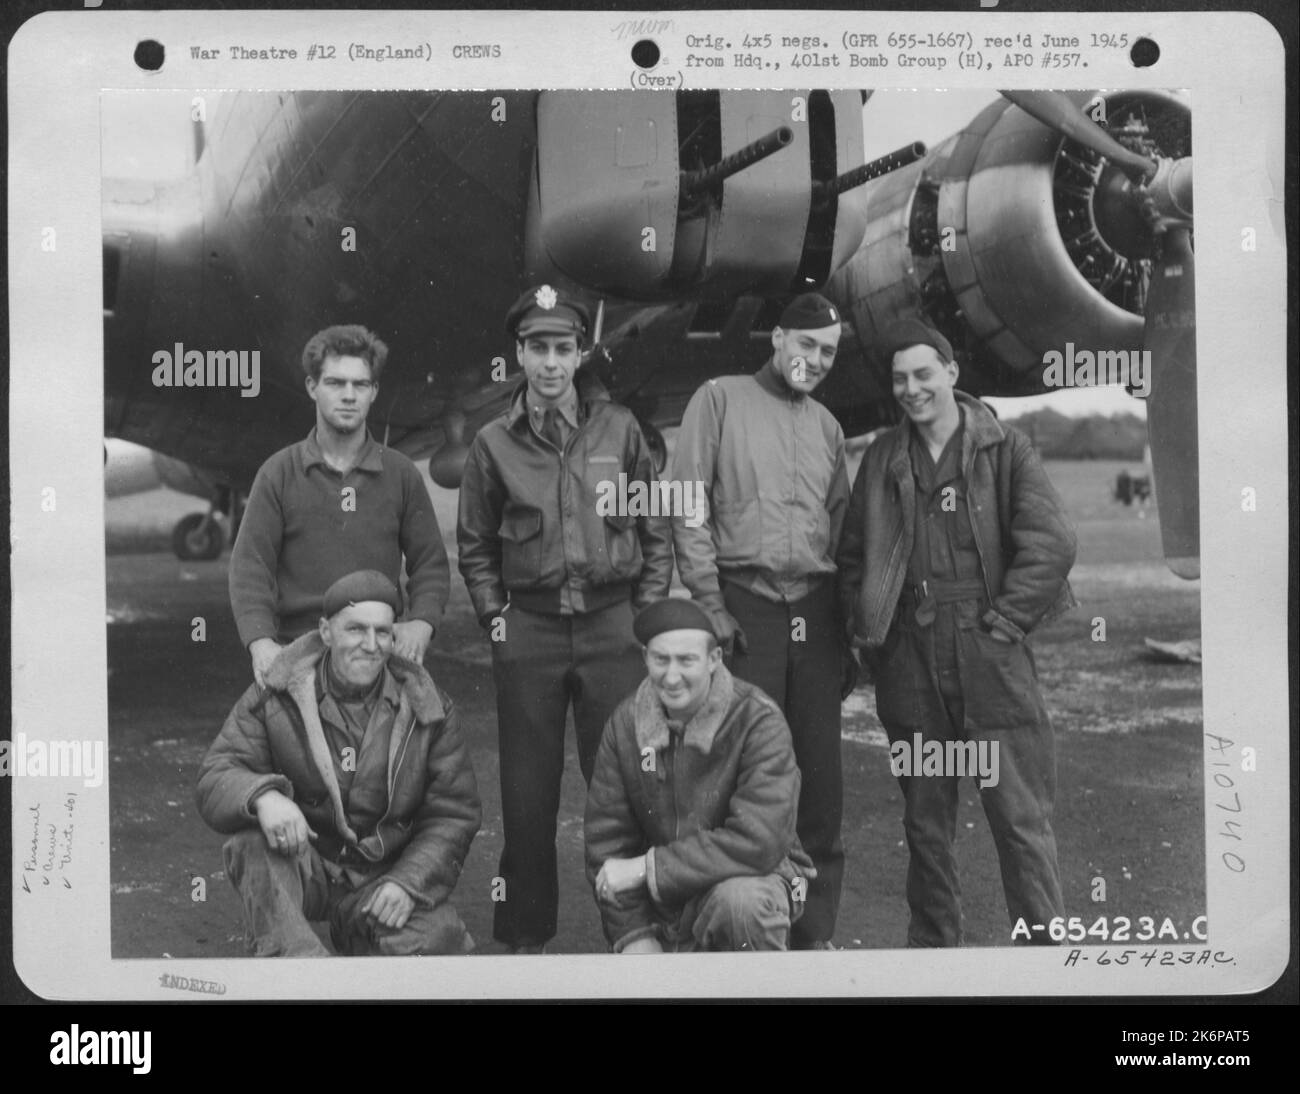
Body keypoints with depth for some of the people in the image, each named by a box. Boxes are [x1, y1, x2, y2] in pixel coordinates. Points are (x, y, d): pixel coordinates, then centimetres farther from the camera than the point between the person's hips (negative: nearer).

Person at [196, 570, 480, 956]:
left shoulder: (428, 710, -2)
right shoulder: (275, 696, -5)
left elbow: (455, 814, -1)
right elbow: (215, 780, -12)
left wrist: (408, 883, -17)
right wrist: (263, 796, -37)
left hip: (383, 877, 1)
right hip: (301, 867, -1)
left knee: (441, 941, -26)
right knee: (254, 842, -32)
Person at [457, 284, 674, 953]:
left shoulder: (619, 429, 4)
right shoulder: (494, 444, 4)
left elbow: (656, 530, 8)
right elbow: (474, 546, 11)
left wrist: (647, 612, 2)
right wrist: (495, 616, 2)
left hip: (612, 626, 0)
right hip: (527, 634, 1)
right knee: (527, 793, 6)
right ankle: (523, 935, 18)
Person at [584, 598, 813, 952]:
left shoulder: (759, 722, -20)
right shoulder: (624, 722, -5)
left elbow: (757, 842, -29)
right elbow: (607, 837, -1)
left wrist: (647, 868, -25)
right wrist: (635, 935, -10)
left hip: (753, 877, -5)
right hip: (663, 902, 5)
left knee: (739, 901, -37)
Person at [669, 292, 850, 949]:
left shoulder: (827, 427, 18)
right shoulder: (721, 400, 4)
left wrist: (848, 629, 14)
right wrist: (710, 603, -10)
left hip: (817, 613, 5)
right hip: (745, 607, -4)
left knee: (820, 774, 4)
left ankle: (814, 930, 14)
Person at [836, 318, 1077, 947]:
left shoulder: (1005, 450, 1)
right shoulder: (883, 460, 11)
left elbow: (1053, 545, -6)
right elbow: (852, 557, 16)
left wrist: (1004, 619, -9)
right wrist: (867, 631, 5)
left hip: (990, 653, -3)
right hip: (910, 661, 3)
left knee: (1021, 818, -2)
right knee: (925, 823, 12)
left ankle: (1043, 944, 6)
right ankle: (932, 944, 23)